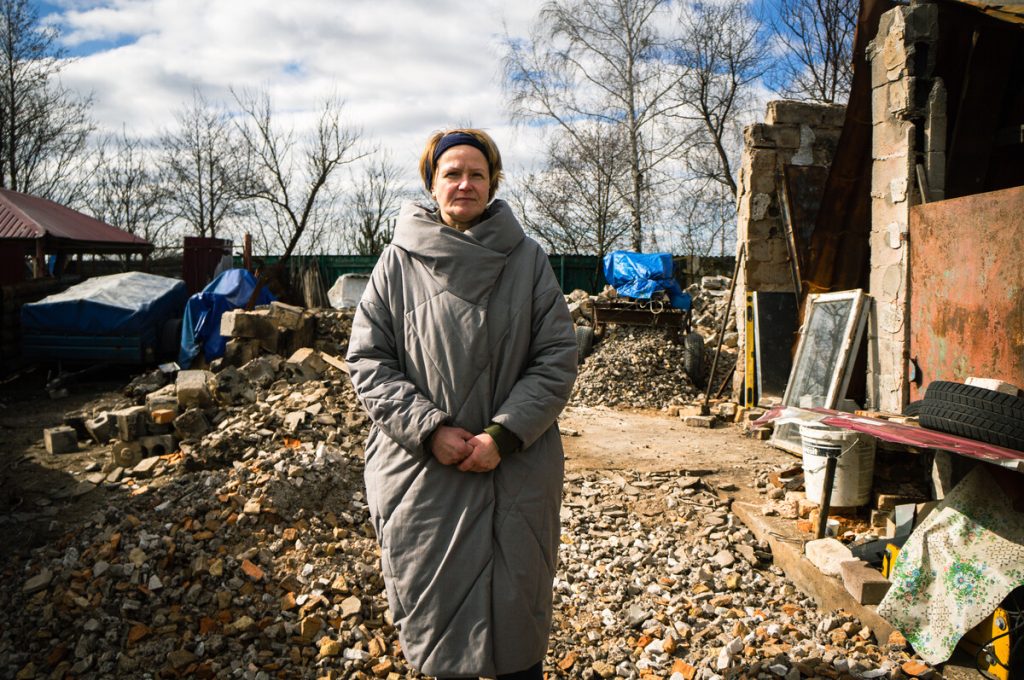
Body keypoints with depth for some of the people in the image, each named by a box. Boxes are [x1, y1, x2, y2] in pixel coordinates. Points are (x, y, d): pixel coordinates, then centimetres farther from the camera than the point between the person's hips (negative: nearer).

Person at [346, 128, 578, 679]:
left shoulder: (527, 259, 0)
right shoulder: (398, 262, 0)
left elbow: (556, 359, -2)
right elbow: (368, 360, -1)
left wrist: (503, 434, -12)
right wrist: (428, 429, -12)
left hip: (515, 471, 0)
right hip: (422, 472, 0)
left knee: (515, 605, 12)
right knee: (433, 606, 13)